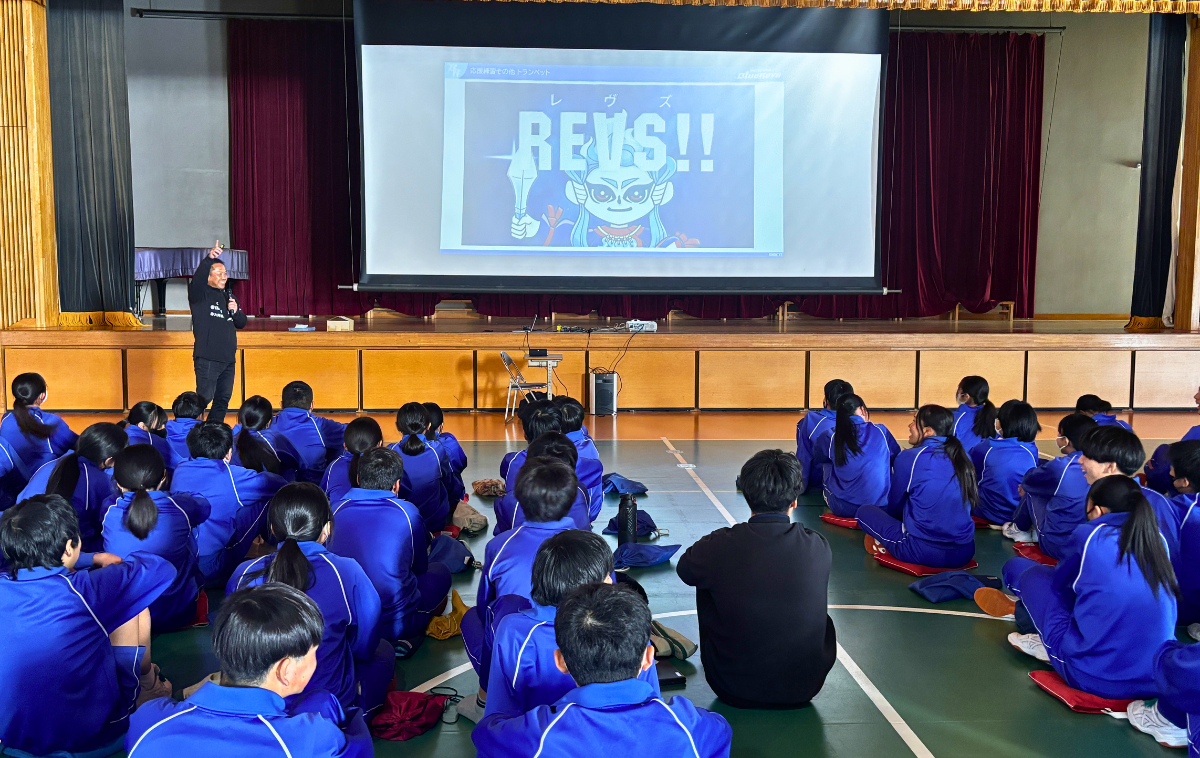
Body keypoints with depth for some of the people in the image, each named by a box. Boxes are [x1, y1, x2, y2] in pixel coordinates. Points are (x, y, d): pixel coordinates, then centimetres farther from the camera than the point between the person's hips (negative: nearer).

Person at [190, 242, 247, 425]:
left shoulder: (228, 296, 18)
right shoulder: (200, 295, -3)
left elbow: (241, 323, 17)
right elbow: (196, 281, -26)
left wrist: (235, 311, -6)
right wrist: (209, 259, -40)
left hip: (228, 358, 7)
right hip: (207, 359, -7)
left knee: (223, 399, 11)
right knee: (204, 398, -9)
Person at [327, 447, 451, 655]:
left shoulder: (338, 509, 0)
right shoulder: (406, 512, -8)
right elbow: (420, 567, 7)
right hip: (396, 624, -4)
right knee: (440, 571, 22)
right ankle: (407, 638, 5)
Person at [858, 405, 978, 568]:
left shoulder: (909, 457, -7)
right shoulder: (961, 456, 8)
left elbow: (895, 505, 7)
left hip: (923, 552, -6)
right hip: (964, 552, 6)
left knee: (865, 511, 13)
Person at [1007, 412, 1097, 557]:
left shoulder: (1059, 466, -19)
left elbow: (1029, 480, 3)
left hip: (1058, 546, -5)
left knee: (1031, 489, 14)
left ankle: (1019, 529, 35)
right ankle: (1034, 533, 30)